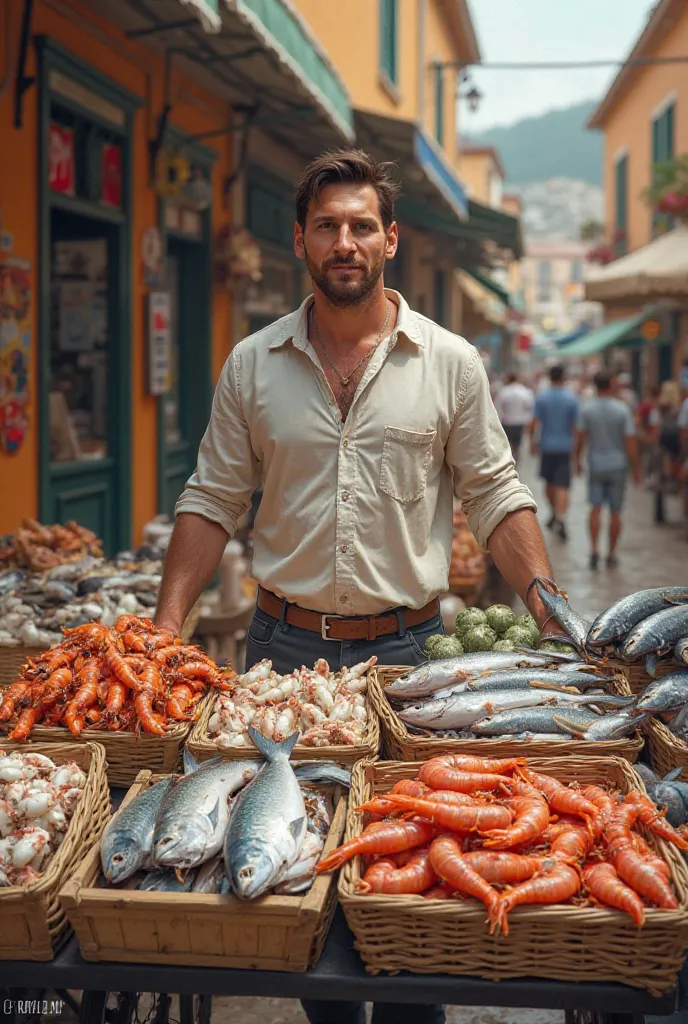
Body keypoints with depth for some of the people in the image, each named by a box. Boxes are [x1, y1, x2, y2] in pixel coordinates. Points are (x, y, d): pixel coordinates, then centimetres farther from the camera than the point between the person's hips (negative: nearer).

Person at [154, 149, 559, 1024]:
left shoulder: (450, 362, 0)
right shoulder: (251, 364, 3)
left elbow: (496, 495, 2)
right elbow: (212, 500, 4)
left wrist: (554, 615, -8)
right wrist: (165, 628, -4)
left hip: (406, 647, -1)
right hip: (284, 644, 2)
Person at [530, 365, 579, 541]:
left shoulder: (541, 397, -2)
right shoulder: (572, 399, -3)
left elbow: (535, 422, -6)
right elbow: (575, 425, -2)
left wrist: (532, 440, 7)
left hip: (547, 446, 1)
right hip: (565, 447, -1)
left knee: (549, 482, 19)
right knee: (563, 485, -6)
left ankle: (554, 513, 32)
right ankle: (561, 518, -20)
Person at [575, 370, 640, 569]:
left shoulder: (587, 409, -6)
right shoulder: (622, 409, -10)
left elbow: (581, 438, -2)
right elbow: (630, 442, -9)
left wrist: (577, 460, 13)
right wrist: (636, 468, 0)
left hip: (596, 465, 1)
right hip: (618, 465, -1)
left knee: (595, 508, 7)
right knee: (615, 512, 7)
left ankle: (594, 549, -9)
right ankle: (611, 555, 14)